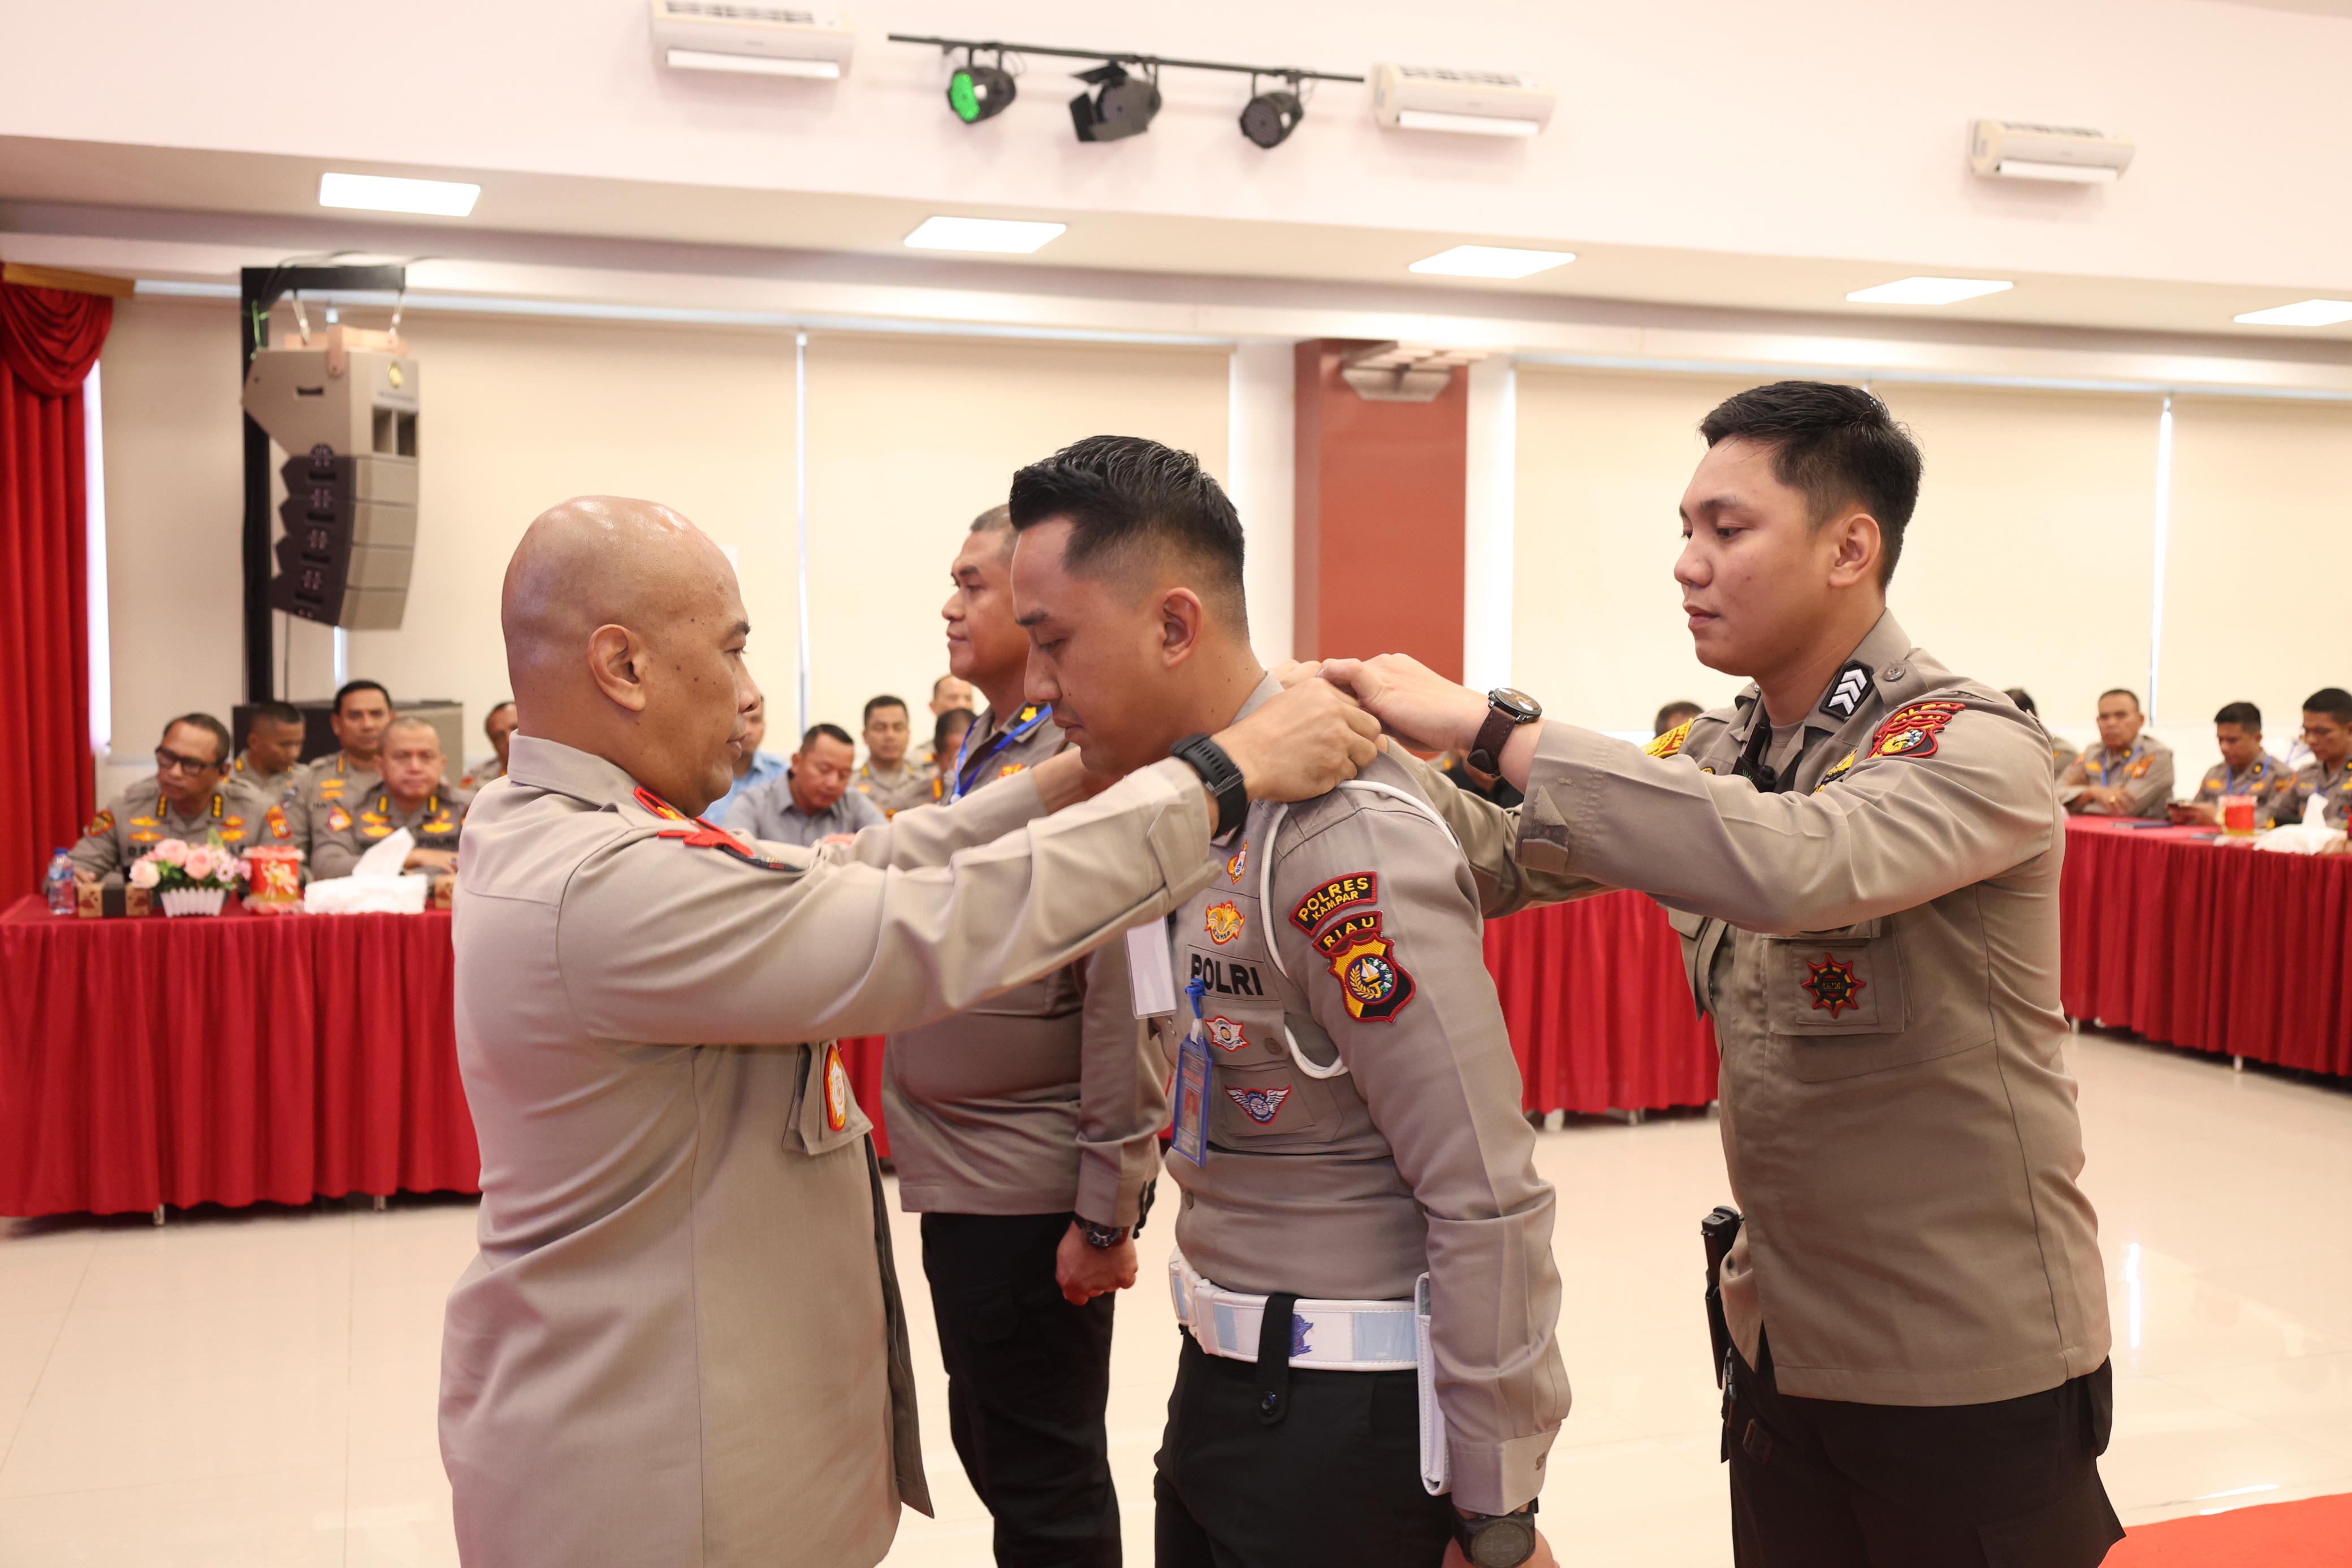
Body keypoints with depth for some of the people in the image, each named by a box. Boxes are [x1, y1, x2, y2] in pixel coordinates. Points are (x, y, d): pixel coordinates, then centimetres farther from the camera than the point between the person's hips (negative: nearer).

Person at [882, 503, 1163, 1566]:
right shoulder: (983, 758, 11)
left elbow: (1127, 998, -20)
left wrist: (1107, 1209, -19)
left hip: (1032, 1190, -8)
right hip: (959, 1173, 9)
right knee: (989, 1449, 21)